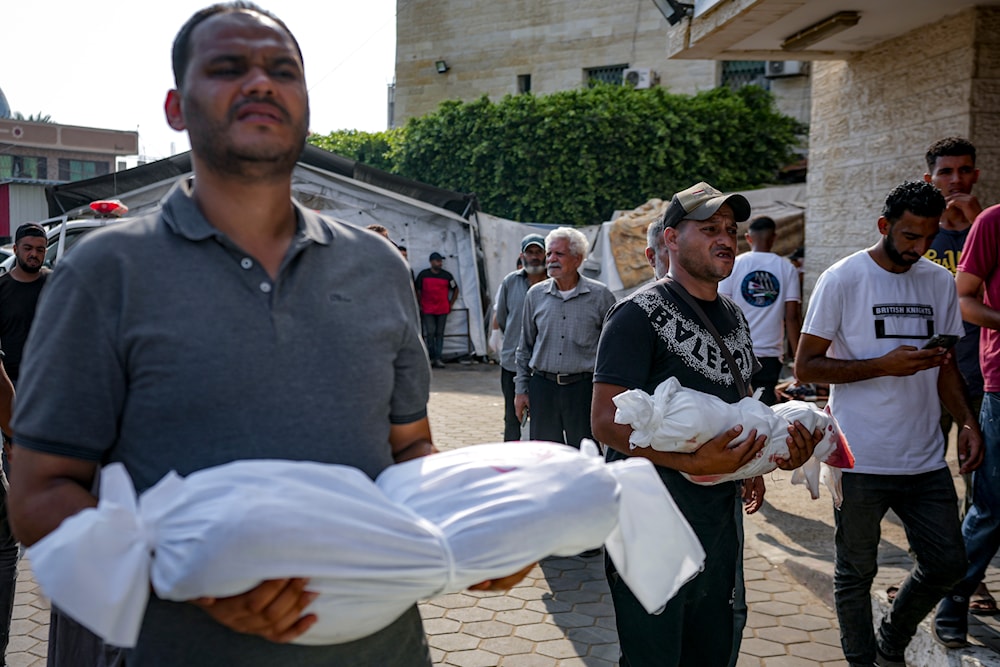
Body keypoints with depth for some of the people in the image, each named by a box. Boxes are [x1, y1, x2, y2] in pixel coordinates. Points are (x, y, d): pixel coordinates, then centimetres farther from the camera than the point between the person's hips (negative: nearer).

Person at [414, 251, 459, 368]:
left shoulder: (447, 275, 7)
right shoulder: (423, 274, 3)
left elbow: (455, 289, 17)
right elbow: (418, 291, 9)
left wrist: (451, 304, 11)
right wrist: (420, 305, 5)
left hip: (442, 310, 2)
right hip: (427, 310, -2)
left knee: (440, 333, 1)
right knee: (430, 333, -7)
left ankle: (437, 358, 2)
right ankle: (431, 357, 2)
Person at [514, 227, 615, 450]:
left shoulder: (600, 295, -2)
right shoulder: (535, 295, 7)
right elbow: (525, 347, 14)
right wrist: (521, 389, 11)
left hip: (583, 388, -2)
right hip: (542, 387, 3)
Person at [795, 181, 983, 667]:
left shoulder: (940, 282, 8)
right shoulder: (843, 279, -8)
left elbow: (945, 363, 17)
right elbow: (805, 366, -9)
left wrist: (966, 419, 1)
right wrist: (885, 365, -18)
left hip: (926, 459, 5)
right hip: (862, 461, -5)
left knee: (947, 563, 12)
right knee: (856, 572, 8)